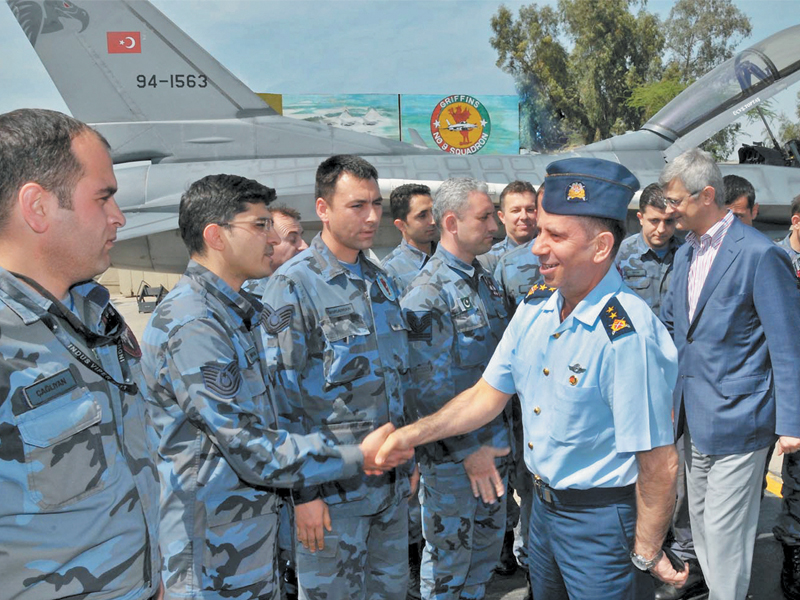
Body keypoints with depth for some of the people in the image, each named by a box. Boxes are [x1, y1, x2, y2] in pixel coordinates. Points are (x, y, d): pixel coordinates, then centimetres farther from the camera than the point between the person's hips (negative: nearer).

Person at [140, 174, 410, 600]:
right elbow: (252, 450, -24)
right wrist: (358, 457, -18)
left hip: (253, 530, 9)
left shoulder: (241, 310, 9)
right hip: (213, 555, -9)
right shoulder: (191, 326, -23)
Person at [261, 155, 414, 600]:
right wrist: (304, 492, -16)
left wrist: (406, 460, 15)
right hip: (331, 489, -6)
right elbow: (284, 397, -16)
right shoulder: (293, 285, -14)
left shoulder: (382, 281, 9)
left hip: (392, 482, 7)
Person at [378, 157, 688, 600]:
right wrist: (414, 433, -3)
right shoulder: (534, 307, -3)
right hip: (543, 506, 8)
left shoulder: (628, 336, -28)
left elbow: (658, 464, -23)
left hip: (601, 521, -7)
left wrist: (647, 555, -13)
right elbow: (488, 395, 5)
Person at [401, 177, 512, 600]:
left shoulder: (486, 280, 8)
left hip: (493, 440, 8)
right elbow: (428, 386, -20)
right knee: (449, 551, 9)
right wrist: (468, 449, -18)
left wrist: (500, 434, 13)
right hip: (452, 451, -7)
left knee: (489, 540, 21)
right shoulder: (427, 291, -18)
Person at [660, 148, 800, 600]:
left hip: (736, 422, -8)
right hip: (695, 418, 8)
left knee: (724, 532, 0)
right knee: (701, 523, 18)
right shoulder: (686, 253, 10)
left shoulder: (760, 254, -15)